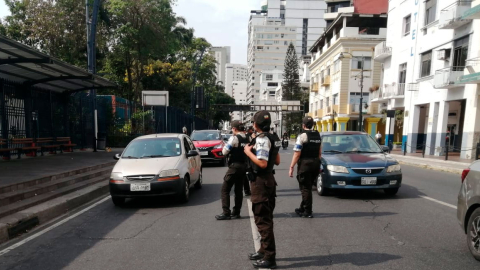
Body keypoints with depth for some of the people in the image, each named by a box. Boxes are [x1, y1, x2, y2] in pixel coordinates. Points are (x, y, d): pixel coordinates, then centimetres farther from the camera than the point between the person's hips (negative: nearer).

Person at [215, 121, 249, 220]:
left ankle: (226, 213, -1)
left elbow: (224, 152, -12)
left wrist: (225, 146, 8)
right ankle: (236, 212, 19)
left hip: (235, 166, -7)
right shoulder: (247, 139, 9)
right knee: (238, 190, 14)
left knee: (225, 189, 0)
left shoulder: (234, 138, -12)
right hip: (244, 166, 8)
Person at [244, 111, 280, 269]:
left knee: (262, 220, -3)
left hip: (261, 182, -10)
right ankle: (264, 250, 31)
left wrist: (249, 152, -15)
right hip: (269, 179, 10)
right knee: (265, 218, 18)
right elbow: (277, 161, 16)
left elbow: (262, 163, -27)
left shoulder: (262, 139, -18)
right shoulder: (272, 138, 12)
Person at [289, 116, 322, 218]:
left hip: (305, 164, -7)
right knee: (307, 187, 17)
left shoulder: (302, 136, -11)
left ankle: (308, 212, 8)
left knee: (305, 188, 2)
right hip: (315, 163, 7)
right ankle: (303, 208, 28)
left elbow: (297, 154, -16)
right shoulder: (318, 135, 10)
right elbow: (319, 152, 13)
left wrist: (291, 167, -13)